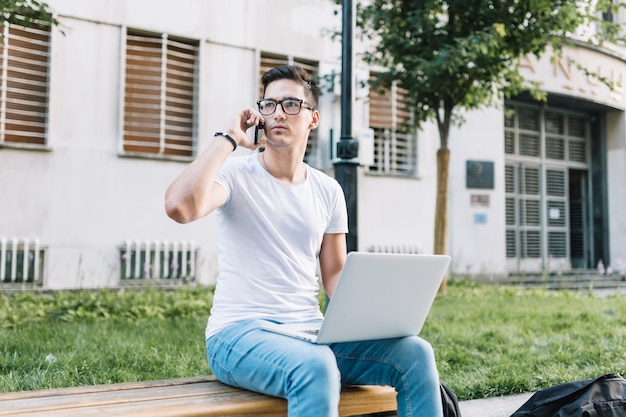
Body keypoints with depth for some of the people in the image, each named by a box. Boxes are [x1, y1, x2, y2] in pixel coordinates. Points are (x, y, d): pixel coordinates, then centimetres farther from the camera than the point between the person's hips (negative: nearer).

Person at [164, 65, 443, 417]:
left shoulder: (328, 191, 11)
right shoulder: (236, 174, -3)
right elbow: (179, 206, -25)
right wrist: (228, 138, -15)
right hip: (240, 333, -5)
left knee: (416, 353, -16)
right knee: (316, 366, -37)